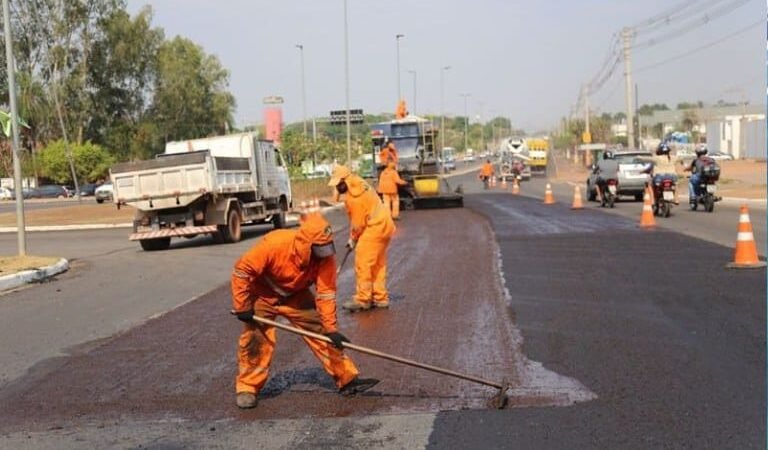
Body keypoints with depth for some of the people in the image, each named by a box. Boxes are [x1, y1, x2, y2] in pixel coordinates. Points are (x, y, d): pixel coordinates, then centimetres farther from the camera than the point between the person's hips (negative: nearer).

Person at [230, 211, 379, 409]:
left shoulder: (326, 257, -26)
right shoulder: (275, 244, -37)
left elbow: (325, 293, -22)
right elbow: (242, 270, -27)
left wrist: (330, 328, -27)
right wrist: (242, 307, -24)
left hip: (296, 295, 3)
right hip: (262, 294, -3)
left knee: (320, 330, -4)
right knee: (256, 338, -11)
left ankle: (347, 379, 2)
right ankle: (247, 387, 7)